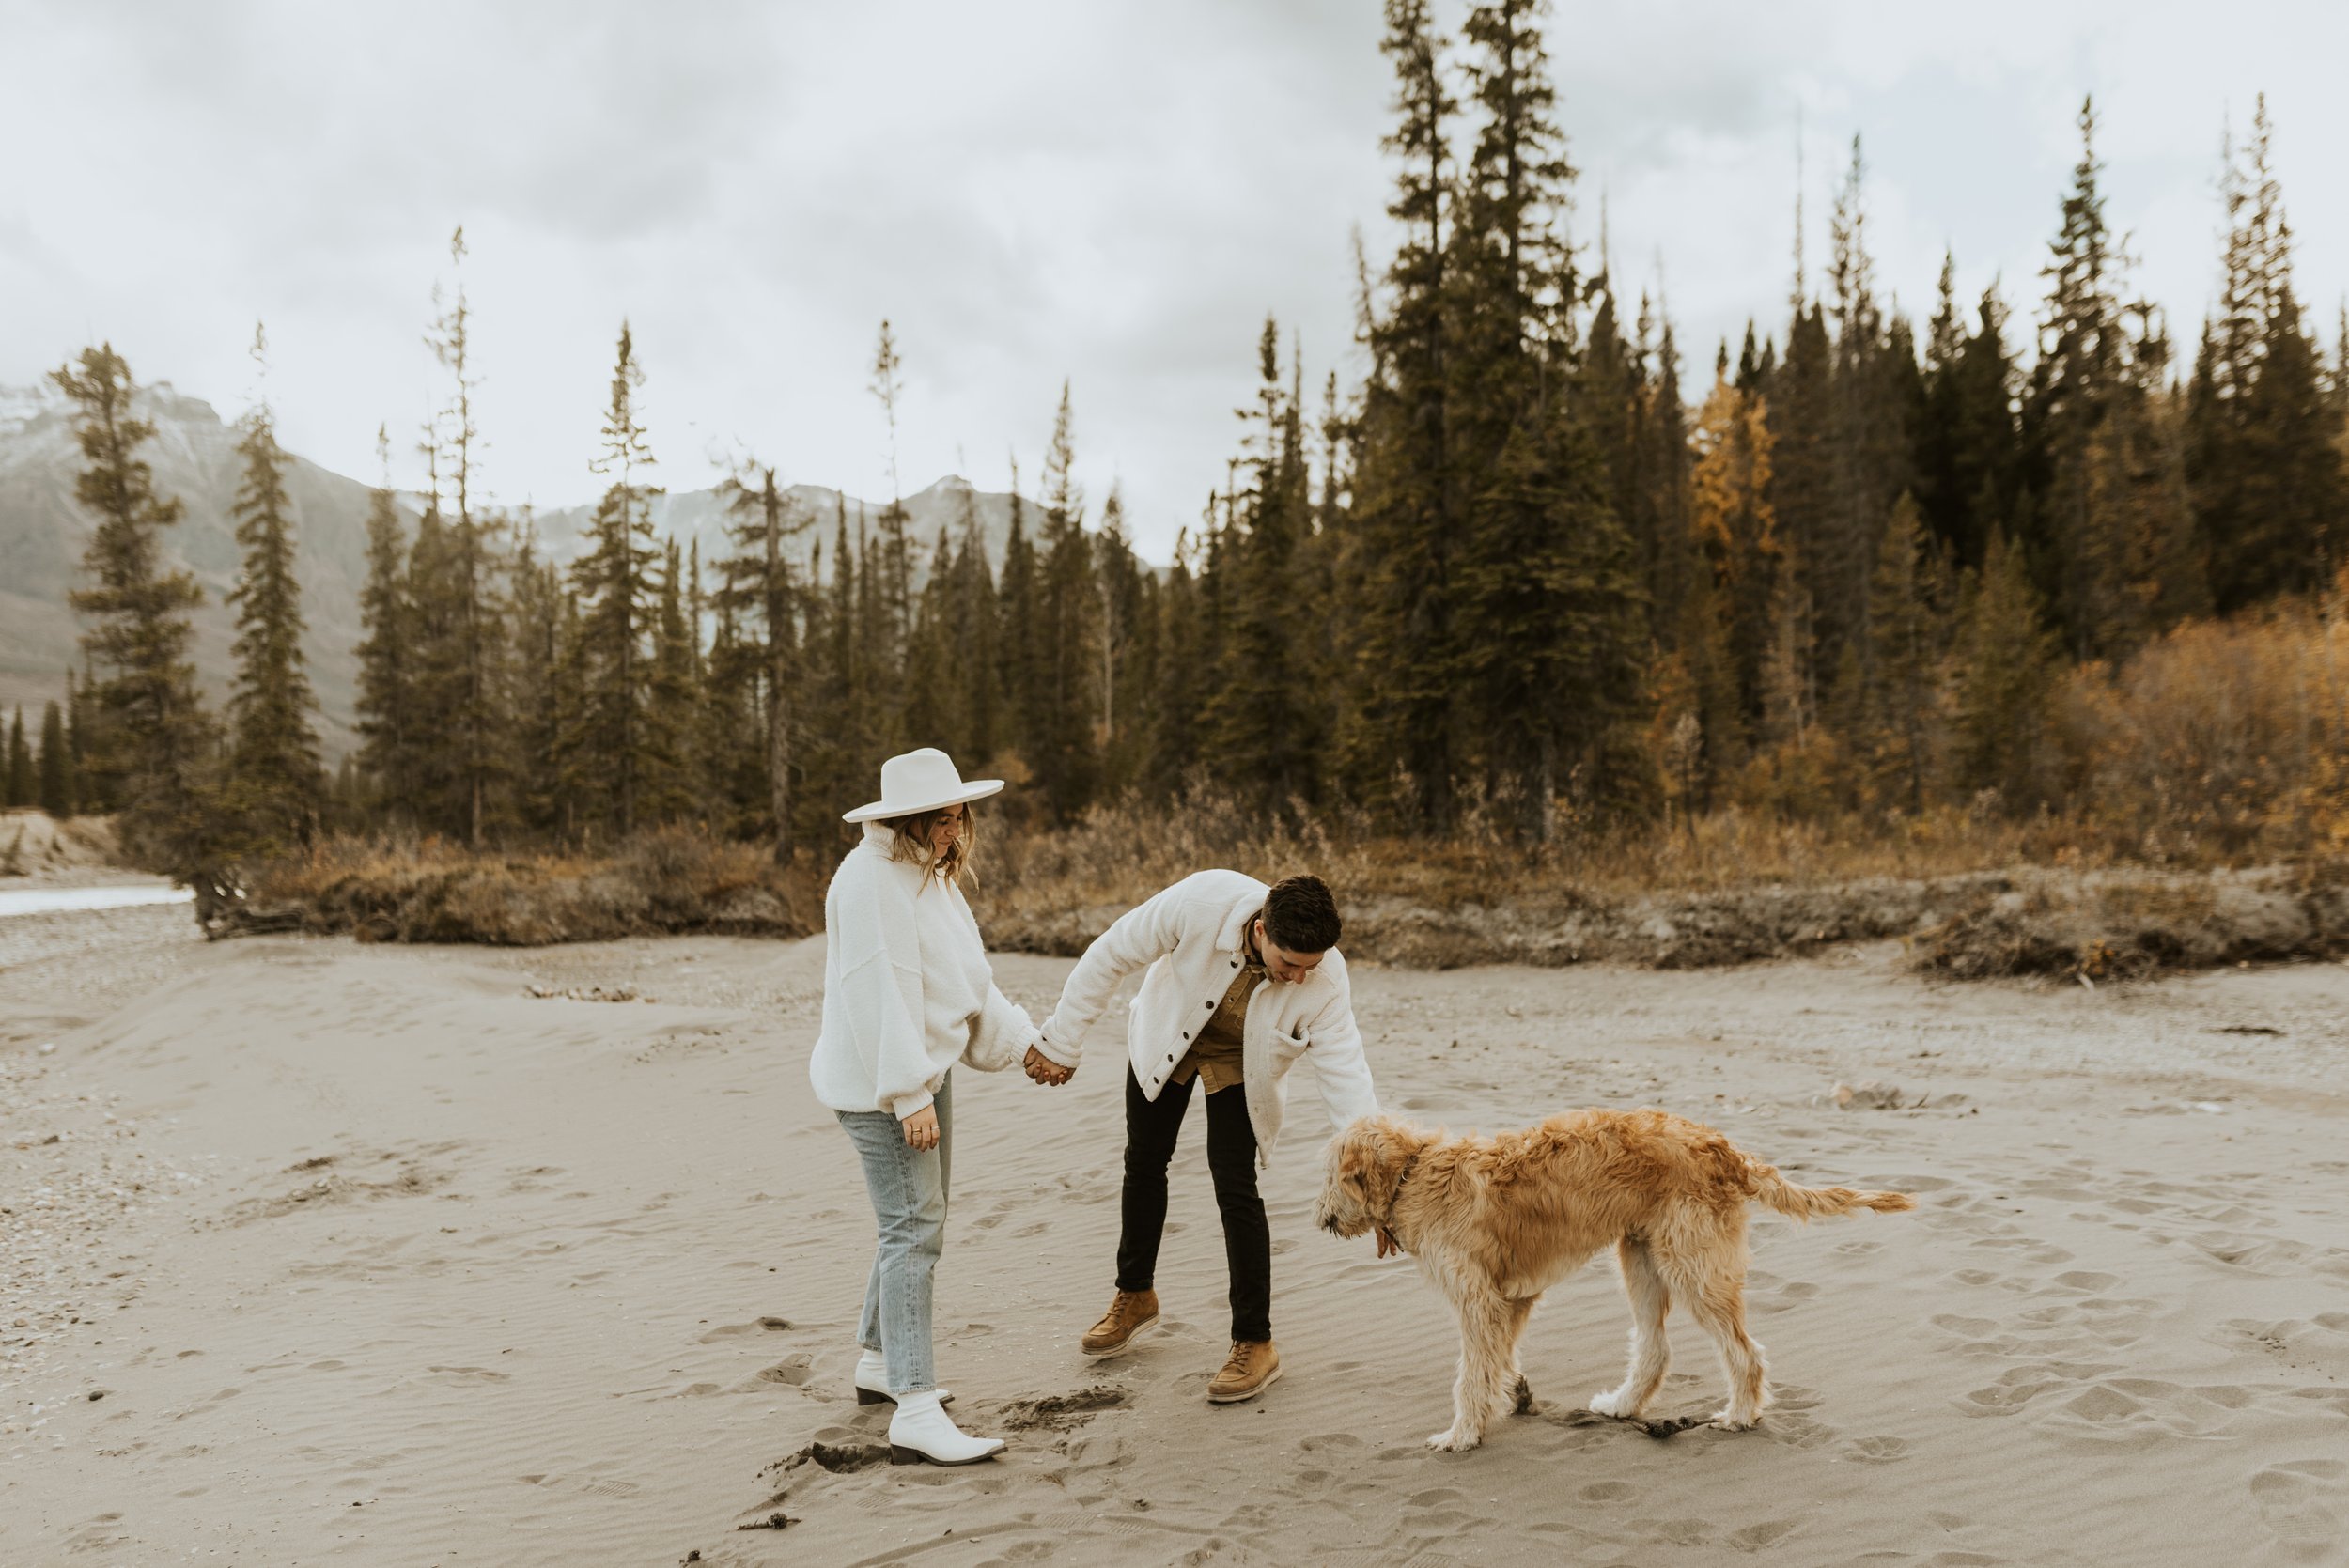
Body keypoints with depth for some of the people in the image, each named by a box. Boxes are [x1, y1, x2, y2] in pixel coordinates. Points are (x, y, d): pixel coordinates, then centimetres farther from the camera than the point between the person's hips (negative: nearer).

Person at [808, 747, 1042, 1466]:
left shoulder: (930, 875, 13)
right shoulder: (872, 880, -19)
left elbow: (969, 978, 21)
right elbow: (880, 996, -24)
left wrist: (1021, 1041, 24)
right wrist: (908, 1096, -25)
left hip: (925, 1074, 10)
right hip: (879, 1084, -10)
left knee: (919, 1224, 17)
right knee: (913, 1230, -13)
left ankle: (879, 1364, 33)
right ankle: (915, 1414, -13)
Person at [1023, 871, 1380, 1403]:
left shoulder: (1324, 981, -36)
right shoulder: (1202, 902, -40)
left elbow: (1347, 1078, -33)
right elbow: (1110, 956, -26)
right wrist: (1061, 1043, -18)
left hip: (1239, 1064, -1)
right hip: (1167, 1035, 2)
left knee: (1235, 1188, -13)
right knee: (1144, 1162, 16)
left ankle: (1255, 1344, 3)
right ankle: (1135, 1295, 41)